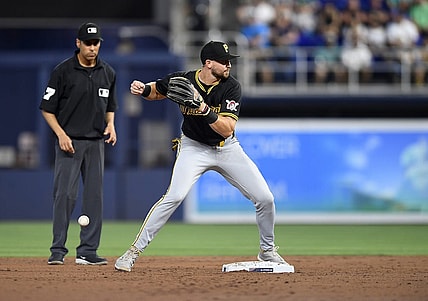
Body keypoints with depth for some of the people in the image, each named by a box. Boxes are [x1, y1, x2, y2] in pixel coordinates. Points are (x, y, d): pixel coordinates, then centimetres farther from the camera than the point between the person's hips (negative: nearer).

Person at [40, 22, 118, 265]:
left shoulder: (108, 73, 8)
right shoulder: (63, 71, -6)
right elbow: (47, 109, -3)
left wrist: (110, 125, 1)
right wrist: (61, 134, -15)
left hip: (96, 142, 5)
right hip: (69, 142, -5)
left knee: (94, 195, 3)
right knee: (65, 194, -10)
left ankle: (87, 251, 8)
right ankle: (58, 251, -5)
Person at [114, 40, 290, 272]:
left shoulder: (231, 87, -17)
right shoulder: (182, 80, -16)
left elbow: (227, 130, -26)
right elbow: (157, 91, 6)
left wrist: (206, 111, -41)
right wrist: (144, 89, -17)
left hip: (227, 148, 2)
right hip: (194, 147, -2)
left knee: (265, 198, -3)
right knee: (174, 196, -25)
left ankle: (267, 251, 23)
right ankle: (134, 251, -16)